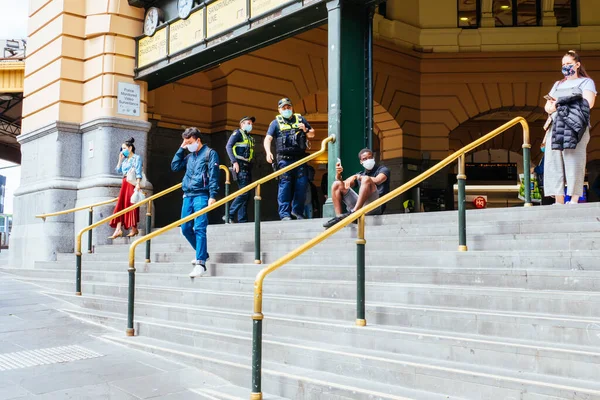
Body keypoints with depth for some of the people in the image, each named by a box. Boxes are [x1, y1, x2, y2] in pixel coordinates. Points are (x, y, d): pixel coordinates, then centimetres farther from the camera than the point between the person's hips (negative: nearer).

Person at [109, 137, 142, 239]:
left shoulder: (136, 158, -1)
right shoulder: (125, 160, 20)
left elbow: (138, 172, -11)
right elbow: (118, 171, 18)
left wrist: (138, 184, -21)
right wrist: (120, 159, 14)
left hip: (132, 184, -7)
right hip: (124, 184, 7)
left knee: (131, 205, -6)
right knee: (120, 205, -1)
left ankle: (134, 229, 3)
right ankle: (118, 229, -5)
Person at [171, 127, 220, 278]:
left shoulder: (210, 153, 0)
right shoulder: (189, 156, 21)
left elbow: (213, 175, -8)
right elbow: (174, 167, 21)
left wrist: (213, 196, -18)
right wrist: (181, 149, 15)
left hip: (201, 196, -7)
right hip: (188, 196, 8)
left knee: (199, 228, -14)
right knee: (185, 229, 7)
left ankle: (200, 263, -16)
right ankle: (202, 254, 25)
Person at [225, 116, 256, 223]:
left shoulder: (250, 138, 23)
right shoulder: (238, 133, 0)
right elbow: (228, 146, -11)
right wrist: (234, 162, -20)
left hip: (248, 167, 9)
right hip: (240, 167, -8)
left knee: (246, 194, 6)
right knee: (244, 192, -17)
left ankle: (243, 219, 9)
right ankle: (230, 215, -13)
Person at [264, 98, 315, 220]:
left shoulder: (300, 119, 17)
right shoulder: (276, 122, 10)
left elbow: (312, 134, 22)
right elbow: (268, 139, 0)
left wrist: (306, 130, 0)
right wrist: (268, 152, -18)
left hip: (300, 159, 3)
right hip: (284, 159, -2)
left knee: (302, 185, 0)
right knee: (285, 186, -6)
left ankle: (297, 211, 14)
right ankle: (285, 214, -4)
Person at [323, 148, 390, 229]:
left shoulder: (383, 169, 12)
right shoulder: (360, 174, 25)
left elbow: (377, 180, -12)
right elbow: (345, 184, 15)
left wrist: (358, 177, -4)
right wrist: (338, 174, -4)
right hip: (359, 206, 5)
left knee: (366, 179, -29)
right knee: (336, 184, -2)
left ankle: (352, 213, -38)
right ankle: (339, 216, -20)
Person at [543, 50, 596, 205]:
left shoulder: (586, 82, 10)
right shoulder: (558, 84, 28)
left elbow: (588, 103, -7)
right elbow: (547, 106, 19)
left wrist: (559, 103, -4)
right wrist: (551, 106, -7)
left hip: (575, 127, -5)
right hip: (555, 127, 5)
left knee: (573, 162, -12)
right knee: (554, 163, -5)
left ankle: (574, 200, -14)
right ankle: (559, 202, -6)